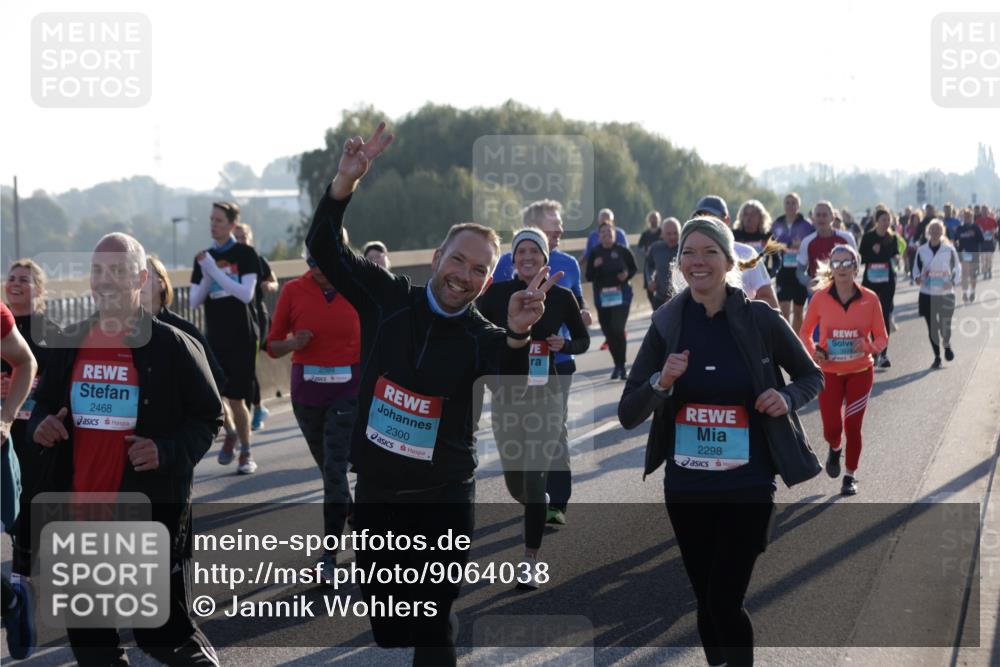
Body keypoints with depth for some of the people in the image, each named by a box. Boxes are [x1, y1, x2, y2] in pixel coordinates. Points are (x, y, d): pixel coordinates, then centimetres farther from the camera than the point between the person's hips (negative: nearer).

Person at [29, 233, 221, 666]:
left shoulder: (173, 346, -6)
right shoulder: (70, 343, 8)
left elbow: (208, 417, -3)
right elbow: (45, 402, 20)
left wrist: (168, 451, -20)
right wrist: (41, 425, -4)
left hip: (152, 512, -5)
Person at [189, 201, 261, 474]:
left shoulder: (245, 254, -5)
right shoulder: (204, 257, 9)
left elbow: (246, 294, -17)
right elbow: (194, 301, 6)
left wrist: (215, 270, -20)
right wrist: (206, 276, -11)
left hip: (242, 335, -4)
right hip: (214, 335, 4)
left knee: (236, 398, -2)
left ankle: (246, 454, 15)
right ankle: (230, 433, 22)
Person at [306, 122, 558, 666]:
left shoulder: (483, 339, -8)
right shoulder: (388, 300, -1)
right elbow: (325, 248, -5)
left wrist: (517, 335, -46)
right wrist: (346, 181, -20)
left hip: (443, 499, -2)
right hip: (376, 494, 2)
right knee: (385, 622, 11)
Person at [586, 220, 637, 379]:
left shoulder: (623, 251, -2)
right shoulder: (594, 253, 3)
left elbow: (633, 268, 11)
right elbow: (589, 277, 4)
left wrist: (627, 274, -9)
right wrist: (595, 266, -15)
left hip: (621, 295, -3)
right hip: (602, 297, 3)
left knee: (617, 329, -15)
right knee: (608, 332, 5)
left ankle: (621, 366, -4)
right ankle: (618, 365, 19)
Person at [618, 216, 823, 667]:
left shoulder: (759, 319, -7)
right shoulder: (667, 325, -1)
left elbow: (812, 377, 9)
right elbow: (628, 415, 1)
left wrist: (787, 398, -13)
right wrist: (661, 383, -19)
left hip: (748, 485, -3)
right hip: (685, 487, 3)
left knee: (724, 601, -8)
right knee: (706, 601, 12)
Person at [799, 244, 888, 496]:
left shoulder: (870, 299, -7)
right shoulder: (820, 298, -7)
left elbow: (882, 337, 0)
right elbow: (805, 333, 3)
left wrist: (868, 346, -21)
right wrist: (813, 352, -15)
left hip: (860, 372, 0)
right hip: (830, 373, 0)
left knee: (852, 427, 2)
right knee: (831, 429, -3)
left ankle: (851, 475, 23)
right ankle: (834, 449, 35)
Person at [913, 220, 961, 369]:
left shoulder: (949, 250, -3)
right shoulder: (922, 250, 1)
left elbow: (957, 268, 5)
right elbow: (916, 267, 10)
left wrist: (953, 282, -12)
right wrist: (917, 277, -11)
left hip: (945, 294, -1)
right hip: (927, 294, 1)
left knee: (945, 325, -2)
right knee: (932, 327, 3)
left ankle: (947, 345, 33)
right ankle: (937, 357, 19)